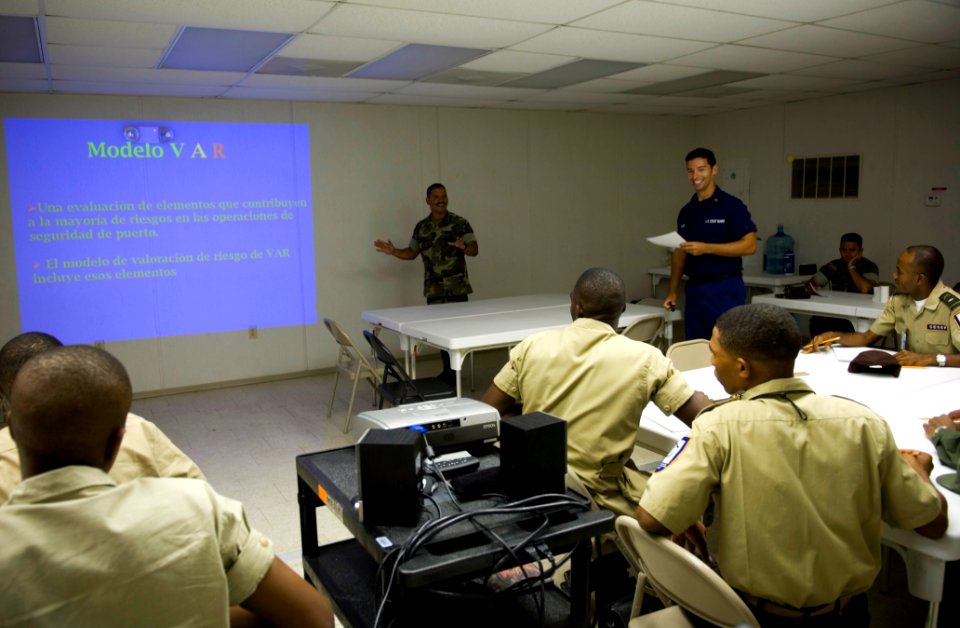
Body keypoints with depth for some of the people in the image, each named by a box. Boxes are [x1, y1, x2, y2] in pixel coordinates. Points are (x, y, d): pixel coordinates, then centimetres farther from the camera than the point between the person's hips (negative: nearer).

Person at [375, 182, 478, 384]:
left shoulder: (460, 223, -3)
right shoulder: (421, 227, 9)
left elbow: (475, 250, -7)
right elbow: (412, 253, 16)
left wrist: (464, 248, -29)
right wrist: (393, 251, 0)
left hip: (457, 287, -4)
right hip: (434, 289, 4)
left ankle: (456, 370, 3)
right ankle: (447, 369, 16)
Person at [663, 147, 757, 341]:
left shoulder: (732, 205, -6)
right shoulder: (686, 211, 12)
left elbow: (749, 245, -13)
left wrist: (706, 248, -21)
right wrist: (673, 290, 8)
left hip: (725, 288, -6)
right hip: (694, 288, 6)